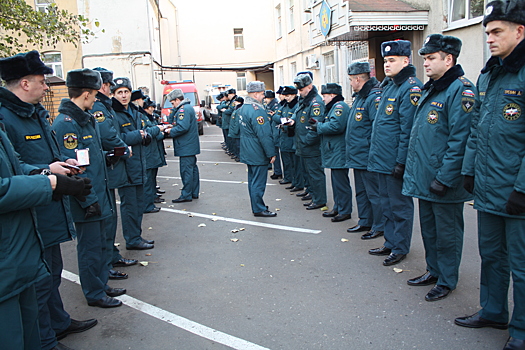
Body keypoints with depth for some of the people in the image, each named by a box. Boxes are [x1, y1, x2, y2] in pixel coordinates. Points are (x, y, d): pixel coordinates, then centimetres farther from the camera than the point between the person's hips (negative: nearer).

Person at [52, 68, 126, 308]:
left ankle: (101, 285, 33)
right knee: (90, 247, 4)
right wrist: (88, 200, -21)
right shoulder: (66, 123, -19)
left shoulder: (86, 119, 12)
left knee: (99, 243, 19)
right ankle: (94, 294, 19)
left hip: (98, 194, 10)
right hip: (87, 200, -9)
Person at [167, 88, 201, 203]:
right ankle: (194, 193, 22)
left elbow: (182, 127, -25)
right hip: (191, 145, 11)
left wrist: (170, 132, -13)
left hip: (186, 147, -11)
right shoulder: (188, 107, 18)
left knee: (186, 170, -6)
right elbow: (177, 122, 21)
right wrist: (174, 110, 8)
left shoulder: (183, 109, -16)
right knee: (192, 169, 14)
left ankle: (186, 195, -1)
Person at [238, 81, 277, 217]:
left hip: (248, 153, 10)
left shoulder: (243, 108, 10)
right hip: (258, 154, -10)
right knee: (258, 182, -1)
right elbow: (264, 135, -23)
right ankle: (259, 209, 7)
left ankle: (256, 207, 28)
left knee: (253, 180, 17)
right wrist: (271, 153, -17)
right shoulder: (256, 110, -22)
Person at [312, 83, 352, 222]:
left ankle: (345, 211, 3)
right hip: (334, 153, 11)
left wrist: (319, 127, -14)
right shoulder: (333, 107, 20)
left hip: (339, 153, -11)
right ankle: (337, 208, 25)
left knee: (341, 182, -5)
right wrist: (318, 123, 3)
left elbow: (336, 126, -27)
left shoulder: (340, 106, -14)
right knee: (336, 181, 16)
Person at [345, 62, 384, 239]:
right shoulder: (359, 97, 14)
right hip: (357, 157, 10)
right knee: (361, 191, 19)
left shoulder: (374, 97, -18)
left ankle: (379, 226, 13)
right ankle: (365, 222, 32)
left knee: (373, 193, 1)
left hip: (367, 157, -10)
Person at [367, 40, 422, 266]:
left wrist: (401, 162, -20)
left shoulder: (411, 88, -14)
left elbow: (408, 129, -19)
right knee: (388, 204, 17)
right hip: (382, 160, 9)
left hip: (396, 162, -9)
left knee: (399, 206, 4)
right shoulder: (388, 86, 14)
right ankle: (390, 243, 30)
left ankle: (400, 248, 17)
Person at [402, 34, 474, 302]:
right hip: (423, 179, 9)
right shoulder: (430, 90, 14)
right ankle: (433, 271, 34)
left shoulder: (460, 90, -15)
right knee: (428, 228, 19)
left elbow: (459, 141, -21)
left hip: (443, 182, -9)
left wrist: (444, 179, -22)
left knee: (446, 232, 5)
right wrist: (412, 167, 18)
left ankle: (447, 281, 20)